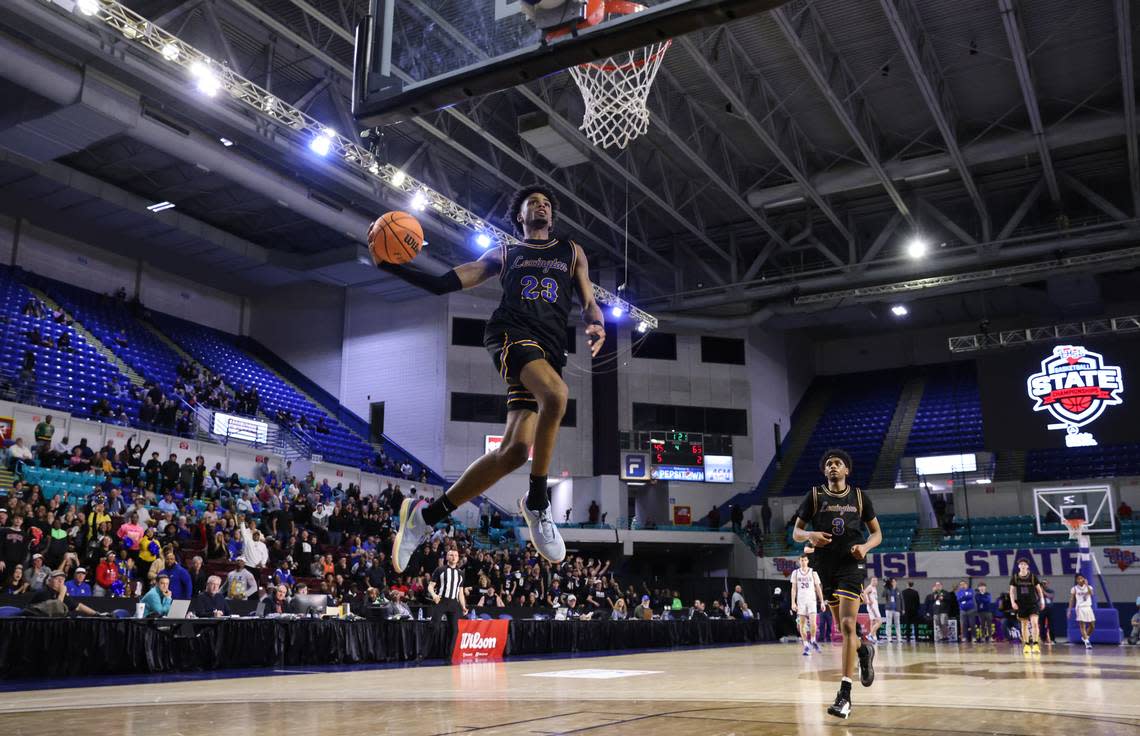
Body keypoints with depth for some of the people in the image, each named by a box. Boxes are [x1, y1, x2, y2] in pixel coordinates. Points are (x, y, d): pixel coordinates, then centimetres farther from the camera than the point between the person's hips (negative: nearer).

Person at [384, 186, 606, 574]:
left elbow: (588, 302, 19)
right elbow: (443, 283, 17)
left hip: (550, 349, 3)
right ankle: (537, 502, -21)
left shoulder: (572, 252, 27)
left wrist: (596, 326, -6)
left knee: (515, 450, -12)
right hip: (511, 334, -3)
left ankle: (427, 515, 2)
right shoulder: (504, 254, 21)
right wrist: (395, 266, 2)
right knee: (556, 393, -36)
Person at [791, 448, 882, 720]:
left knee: (847, 625, -14)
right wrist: (811, 536, -20)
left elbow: (877, 533, 9)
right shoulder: (814, 496, 3)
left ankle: (845, 694, -14)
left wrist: (865, 546, -13)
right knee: (842, 626, 12)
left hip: (852, 565, -2)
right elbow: (796, 532, 3)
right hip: (825, 566, 2)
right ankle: (864, 650, 46)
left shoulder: (860, 497, 4)